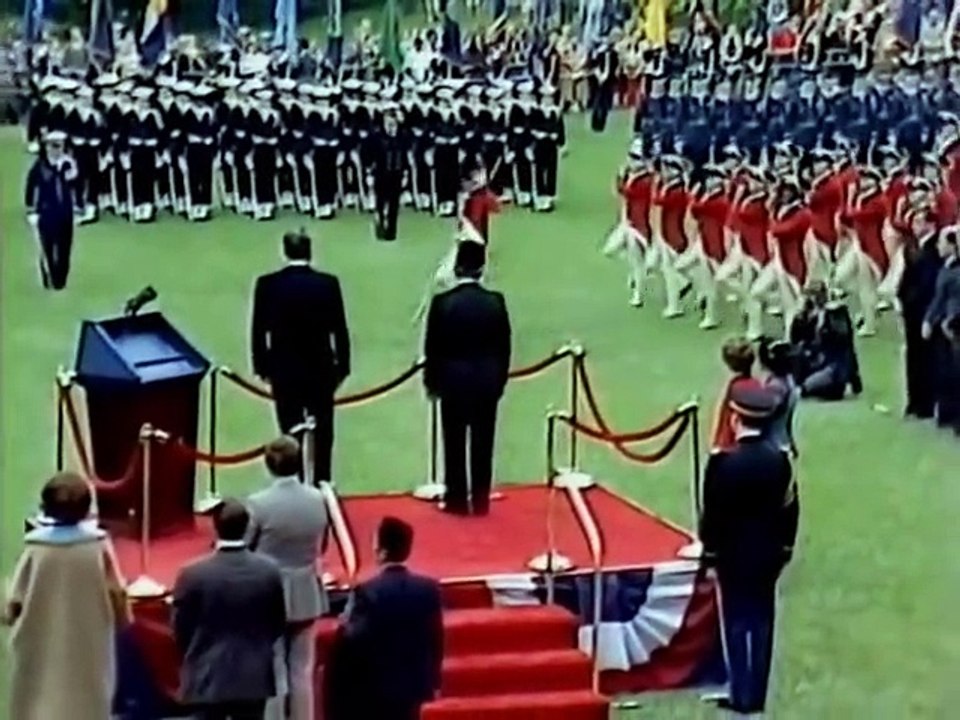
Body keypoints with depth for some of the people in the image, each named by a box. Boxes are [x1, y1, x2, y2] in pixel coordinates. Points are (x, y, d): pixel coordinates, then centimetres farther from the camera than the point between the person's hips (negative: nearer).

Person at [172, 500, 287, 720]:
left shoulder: (192, 574, -13)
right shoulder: (269, 570, -6)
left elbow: (180, 629, -3)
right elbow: (278, 624, 5)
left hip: (208, 677, -2)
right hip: (254, 677, 2)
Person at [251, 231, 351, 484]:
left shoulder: (267, 284, -10)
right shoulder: (328, 283, -10)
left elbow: (259, 331, -5)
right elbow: (340, 330, -5)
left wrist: (262, 367, 7)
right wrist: (342, 367, 6)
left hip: (284, 370, 0)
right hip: (321, 369, 0)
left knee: (291, 434, 7)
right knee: (322, 433, 12)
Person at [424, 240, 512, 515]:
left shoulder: (442, 302, -12)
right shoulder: (495, 302, -6)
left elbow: (432, 347, -6)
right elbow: (503, 347, 0)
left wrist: (432, 381, 8)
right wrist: (499, 380, 12)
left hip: (453, 382, -2)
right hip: (487, 382, 2)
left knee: (455, 445, 8)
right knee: (482, 445, 8)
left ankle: (457, 501, 12)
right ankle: (480, 502, 14)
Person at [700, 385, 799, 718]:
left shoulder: (723, 462, -18)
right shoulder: (779, 458, -6)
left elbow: (713, 511, -12)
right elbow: (790, 507, -1)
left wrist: (709, 546, 2)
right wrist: (785, 545, 11)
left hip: (732, 553, -4)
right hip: (769, 553, 4)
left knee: (737, 623, 5)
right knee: (761, 623, 10)